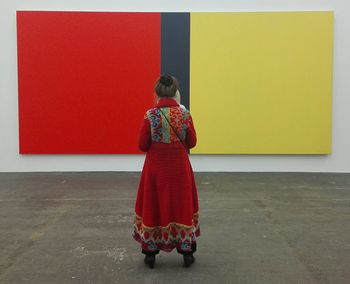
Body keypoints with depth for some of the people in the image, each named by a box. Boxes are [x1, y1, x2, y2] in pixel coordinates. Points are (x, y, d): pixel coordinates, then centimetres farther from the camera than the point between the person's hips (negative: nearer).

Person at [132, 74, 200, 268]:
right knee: (181, 206, 14)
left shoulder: (150, 115, -12)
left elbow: (142, 145, -7)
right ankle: (187, 252, 21)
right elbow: (192, 143, -1)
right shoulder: (185, 114, -9)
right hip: (179, 167, 1)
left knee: (154, 206, 12)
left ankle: (150, 253, 19)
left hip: (156, 167, -1)